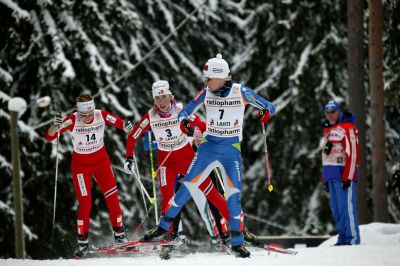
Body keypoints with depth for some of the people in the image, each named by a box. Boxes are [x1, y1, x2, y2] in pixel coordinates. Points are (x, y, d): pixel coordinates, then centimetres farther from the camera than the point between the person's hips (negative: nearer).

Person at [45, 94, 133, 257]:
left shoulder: (101, 115, -16)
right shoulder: (72, 120, -23)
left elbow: (119, 123, -3)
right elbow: (49, 137, -27)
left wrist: (126, 126, -27)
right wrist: (56, 126, -49)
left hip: (101, 161, 2)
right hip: (81, 165, -2)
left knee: (112, 197, -4)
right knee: (85, 203, -8)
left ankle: (119, 234, 11)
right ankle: (83, 242, 3)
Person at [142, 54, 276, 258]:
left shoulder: (240, 92, -9)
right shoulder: (206, 93, -3)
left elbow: (269, 106, -4)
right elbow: (185, 112, 5)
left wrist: (266, 112, -28)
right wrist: (184, 121, -19)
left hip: (232, 151, -2)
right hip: (208, 147, 2)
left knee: (234, 196, -8)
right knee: (186, 188, 0)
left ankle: (237, 243, 1)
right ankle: (164, 226, 13)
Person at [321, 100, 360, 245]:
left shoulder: (348, 128, -7)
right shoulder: (328, 129, 21)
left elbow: (353, 153, -13)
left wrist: (348, 176, -18)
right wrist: (325, 176, 18)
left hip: (343, 174, -9)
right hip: (331, 176, 9)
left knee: (346, 206, -11)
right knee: (336, 208, 7)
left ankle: (352, 238, -9)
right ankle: (343, 237, 11)